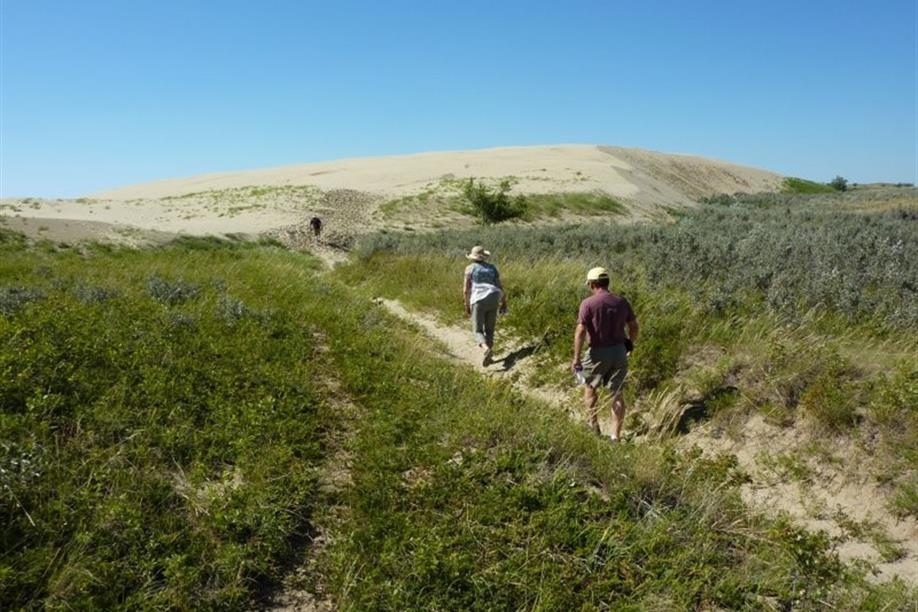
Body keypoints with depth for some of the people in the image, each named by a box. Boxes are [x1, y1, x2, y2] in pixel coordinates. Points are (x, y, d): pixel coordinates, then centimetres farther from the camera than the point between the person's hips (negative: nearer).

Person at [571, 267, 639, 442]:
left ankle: (594, 427, 24)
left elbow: (580, 332, -18)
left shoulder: (588, 303, -13)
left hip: (598, 353, -3)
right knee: (617, 394, 11)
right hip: (619, 351, 4)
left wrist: (576, 358, -13)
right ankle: (616, 436, 15)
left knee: (590, 387, 21)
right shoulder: (621, 302, 1)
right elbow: (634, 326, 7)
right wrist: (630, 343, 26)